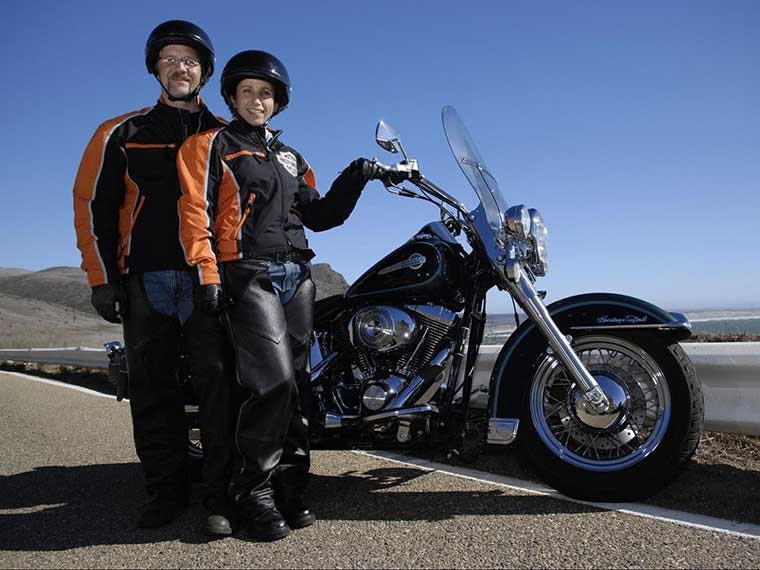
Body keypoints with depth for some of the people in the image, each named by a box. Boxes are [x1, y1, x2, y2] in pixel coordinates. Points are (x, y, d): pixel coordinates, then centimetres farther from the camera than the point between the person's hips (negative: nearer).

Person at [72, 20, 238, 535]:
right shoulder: (123, 134, 14)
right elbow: (93, 204, 10)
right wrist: (102, 278, 1)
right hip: (144, 280, 2)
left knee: (218, 385, -6)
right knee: (152, 389, 6)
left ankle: (221, 495, 2)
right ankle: (166, 488, 20)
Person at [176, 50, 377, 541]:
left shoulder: (291, 157, 25)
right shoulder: (211, 145, 8)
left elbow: (317, 215, 21)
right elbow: (195, 210, -4)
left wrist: (353, 180, 9)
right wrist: (207, 272, -15)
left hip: (297, 275, 6)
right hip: (249, 275, -6)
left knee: (297, 384, 4)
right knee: (274, 380, -19)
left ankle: (290, 487, 14)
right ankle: (254, 492, -3)